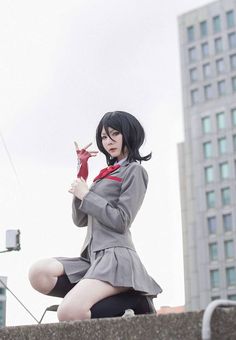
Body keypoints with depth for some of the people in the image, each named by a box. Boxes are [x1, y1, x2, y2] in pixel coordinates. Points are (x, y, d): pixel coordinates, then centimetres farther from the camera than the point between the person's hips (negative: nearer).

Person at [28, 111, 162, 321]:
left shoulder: (134, 171, 4)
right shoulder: (107, 174, 26)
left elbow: (121, 221, -8)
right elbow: (80, 220, 19)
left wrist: (86, 195, -1)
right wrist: (81, 172, 14)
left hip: (115, 257, -8)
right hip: (92, 257, 9)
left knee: (69, 312, -32)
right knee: (38, 272, -21)